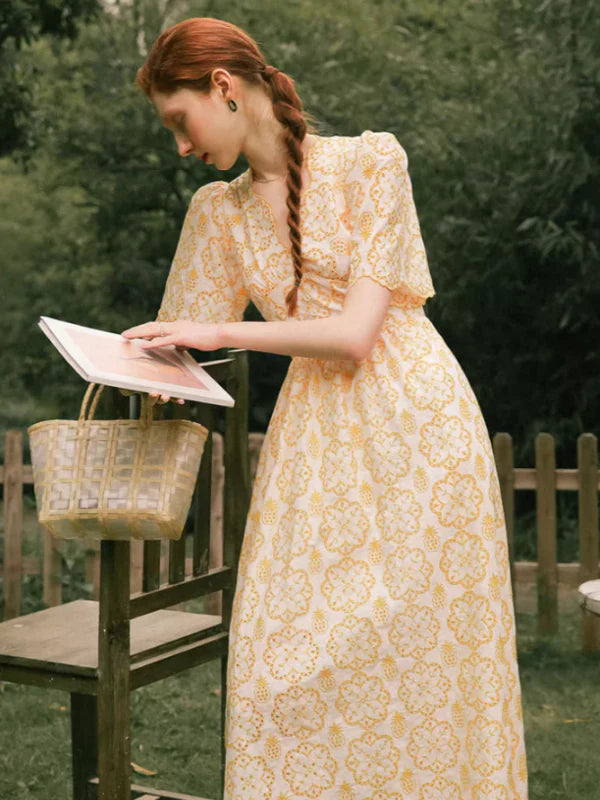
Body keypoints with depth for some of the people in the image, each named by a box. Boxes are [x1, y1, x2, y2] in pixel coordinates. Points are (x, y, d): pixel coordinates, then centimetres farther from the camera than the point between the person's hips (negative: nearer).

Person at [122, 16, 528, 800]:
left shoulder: (368, 161, -6)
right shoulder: (218, 212, 11)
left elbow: (355, 331, -14)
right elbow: (176, 347, 15)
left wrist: (221, 333, -12)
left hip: (414, 432, -5)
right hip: (314, 443, 5)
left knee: (422, 659, 0)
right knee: (292, 661, 0)